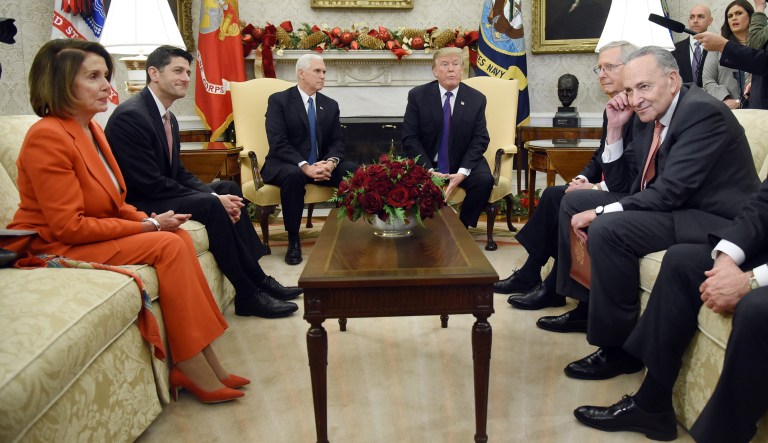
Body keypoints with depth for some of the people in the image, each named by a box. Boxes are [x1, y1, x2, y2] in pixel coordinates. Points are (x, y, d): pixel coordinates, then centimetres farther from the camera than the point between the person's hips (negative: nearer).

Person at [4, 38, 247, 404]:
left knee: (179, 238, -13)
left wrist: (151, 220, -6)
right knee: (169, 246, -21)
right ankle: (192, 368, -14)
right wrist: (148, 226, -19)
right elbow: (69, 226, -22)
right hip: (55, 249, -8)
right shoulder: (48, 136, -19)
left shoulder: (90, 129, 9)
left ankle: (201, 365, -12)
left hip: (92, 234, 8)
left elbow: (111, 203, 13)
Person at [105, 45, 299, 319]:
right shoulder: (130, 116, -20)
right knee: (209, 205, -27)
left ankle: (258, 279, 1)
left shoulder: (168, 117, 10)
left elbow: (178, 173, 9)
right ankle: (247, 295, -15)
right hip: (137, 206, -10)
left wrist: (217, 195, -9)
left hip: (158, 195, 10)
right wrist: (213, 199, -21)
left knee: (229, 188, 4)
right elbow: (150, 184, -24)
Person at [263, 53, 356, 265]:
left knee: (353, 171, -23)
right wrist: (305, 166, -27)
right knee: (294, 175, -39)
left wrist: (330, 162, -18)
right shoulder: (278, 100, -3)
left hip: (321, 164, 4)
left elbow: (337, 141, 5)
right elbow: (278, 142, -14)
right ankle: (293, 241, -23)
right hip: (286, 165, -4)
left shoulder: (330, 105, 12)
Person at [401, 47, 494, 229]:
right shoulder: (417, 95, -4)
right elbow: (409, 138, -7)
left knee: (485, 180, -27)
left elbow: (480, 140, -3)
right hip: (427, 164, -1)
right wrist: (429, 171, -20)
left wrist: (463, 172, -20)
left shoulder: (476, 99, 0)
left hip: (463, 163, 1)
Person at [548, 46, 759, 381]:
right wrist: (615, 127, -2)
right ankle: (587, 303, 17)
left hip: (714, 220, -10)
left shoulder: (703, 111, -20)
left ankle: (618, 348, -15)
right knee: (574, 202, 9)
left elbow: (670, 192, -27)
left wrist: (600, 213, -23)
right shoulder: (648, 114, 5)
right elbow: (617, 179, 10)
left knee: (607, 230, -31)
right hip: (669, 205, 10)